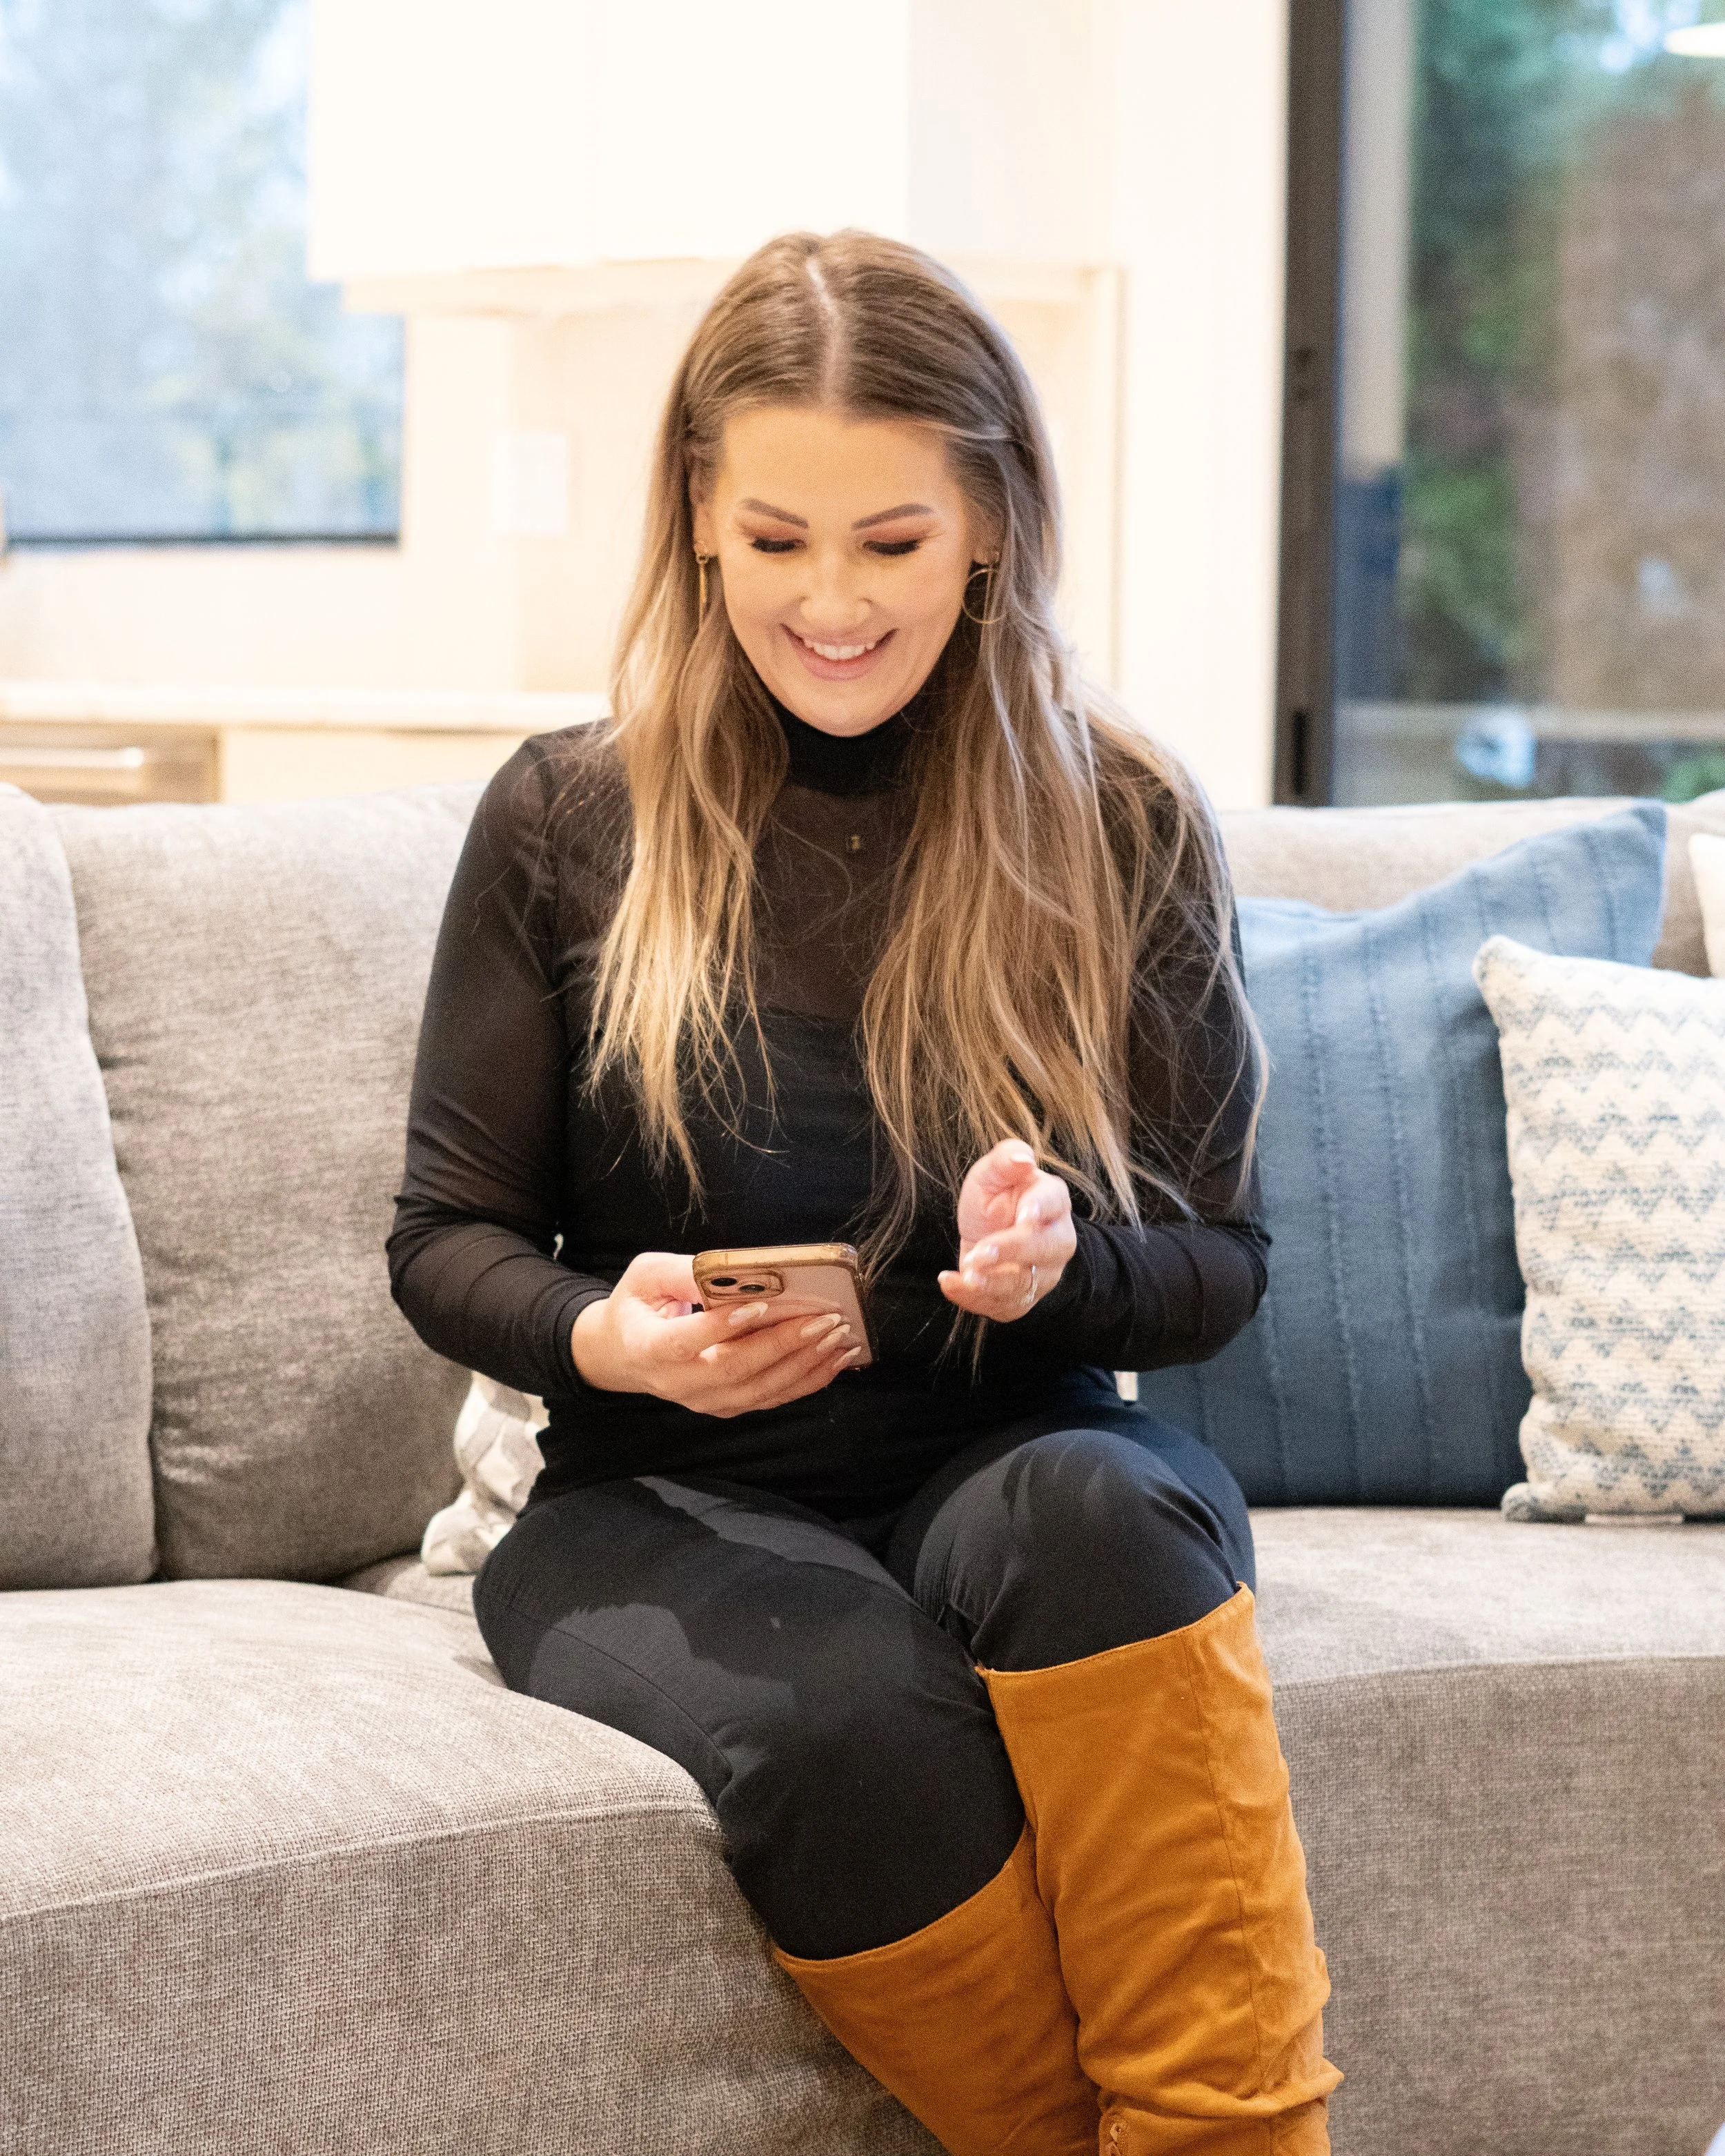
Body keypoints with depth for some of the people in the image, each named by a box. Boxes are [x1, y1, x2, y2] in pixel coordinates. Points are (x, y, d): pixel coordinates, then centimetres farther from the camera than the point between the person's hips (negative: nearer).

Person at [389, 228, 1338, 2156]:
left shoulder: (1125, 828, 4)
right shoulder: (567, 821, 3)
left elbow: (1219, 1264, 7)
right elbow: (446, 1238, 7)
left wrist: (1062, 1264, -16)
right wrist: (602, 1335, -16)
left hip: (1015, 1465, 1)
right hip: (666, 1498, -1)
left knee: (1096, 1509, -36)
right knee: (852, 1717, -36)